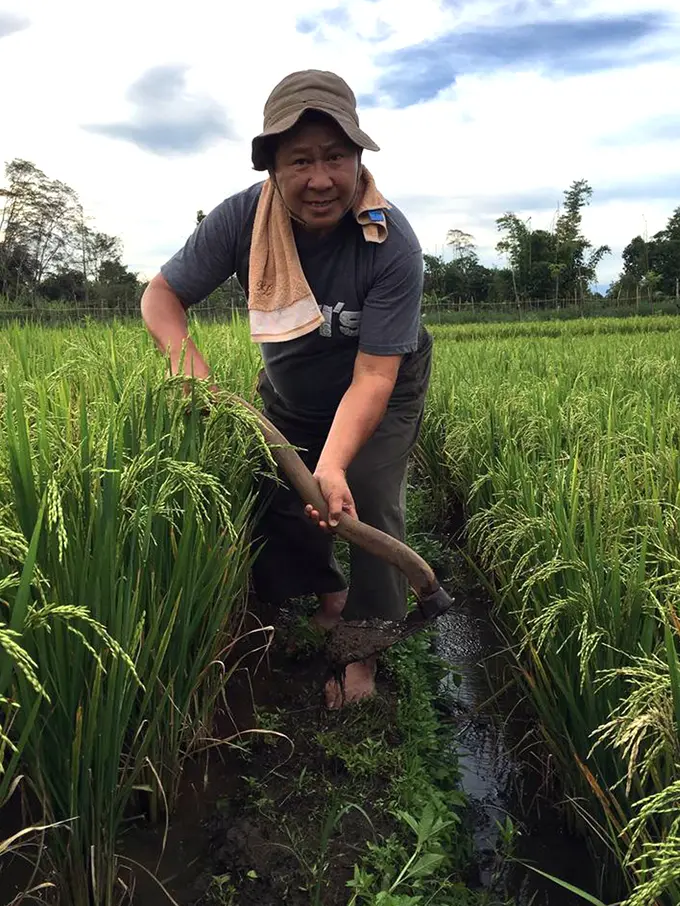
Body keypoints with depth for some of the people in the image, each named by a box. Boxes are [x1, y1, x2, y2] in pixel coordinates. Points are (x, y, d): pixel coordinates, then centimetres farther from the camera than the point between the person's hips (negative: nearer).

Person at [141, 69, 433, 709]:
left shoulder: (392, 244, -33)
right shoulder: (241, 219, -25)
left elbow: (372, 377, -35)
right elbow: (161, 294, -14)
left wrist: (332, 467, -49)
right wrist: (184, 352, -36)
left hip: (380, 394, -3)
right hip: (289, 393, 4)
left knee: (369, 509, -12)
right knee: (267, 499, 1)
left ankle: (364, 655, 10)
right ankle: (328, 593, 31)